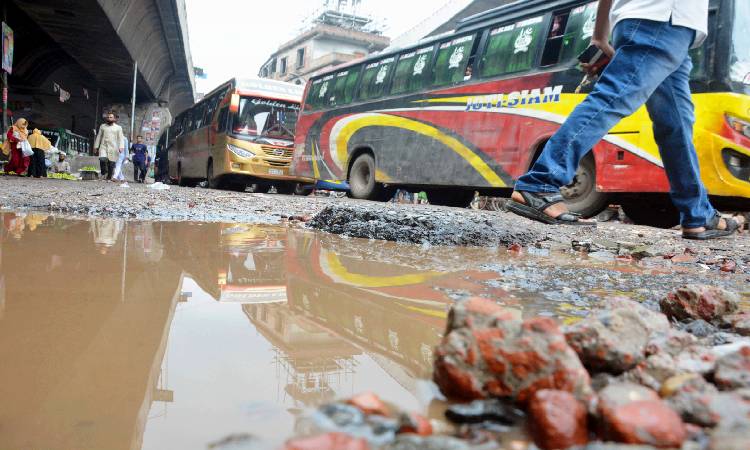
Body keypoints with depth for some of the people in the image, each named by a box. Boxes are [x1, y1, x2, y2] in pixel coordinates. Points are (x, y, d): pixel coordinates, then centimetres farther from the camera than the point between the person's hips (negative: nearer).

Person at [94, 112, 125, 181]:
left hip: (113, 148, -1)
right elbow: (99, 136, 17)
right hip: (103, 147, 1)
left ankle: (109, 178, 9)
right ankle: (104, 173, -3)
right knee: (102, 159, -22)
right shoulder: (102, 126, 15)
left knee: (111, 163, -2)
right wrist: (96, 146, 12)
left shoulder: (118, 128, 8)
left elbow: (120, 138, 0)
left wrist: (121, 147, -14)